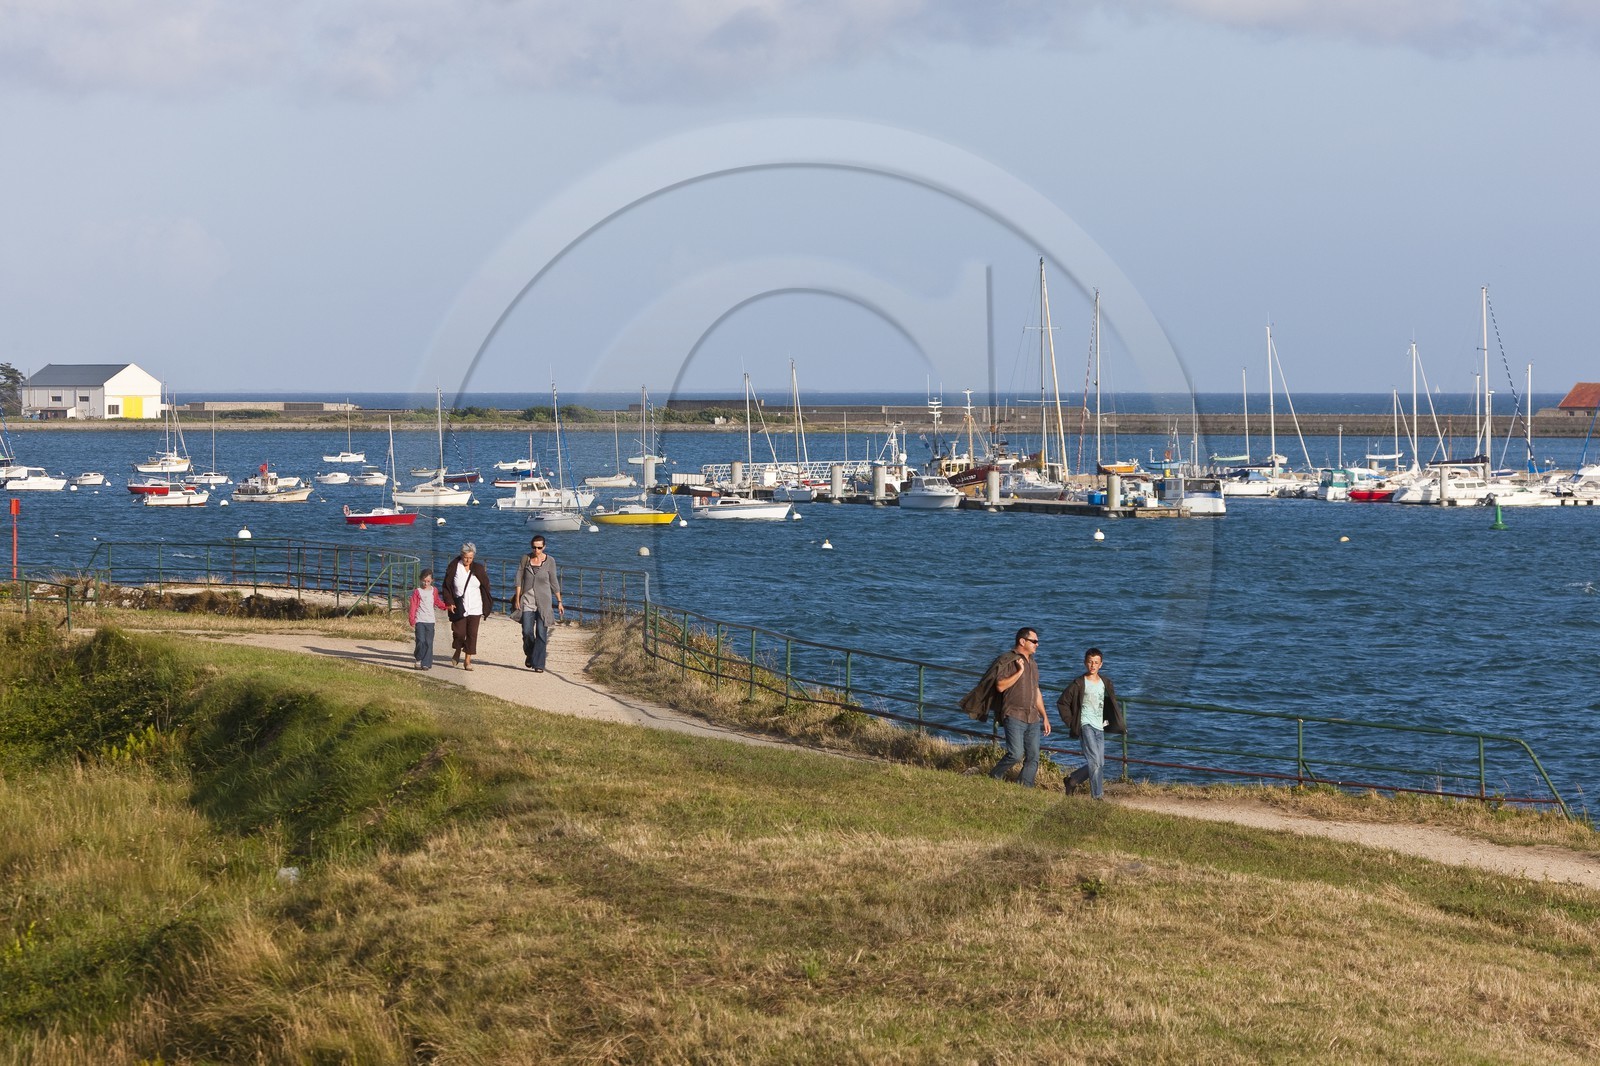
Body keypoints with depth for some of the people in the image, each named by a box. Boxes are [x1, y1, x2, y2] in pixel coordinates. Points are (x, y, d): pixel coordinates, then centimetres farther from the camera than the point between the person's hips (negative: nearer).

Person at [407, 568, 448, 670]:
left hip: (430, 620, 3)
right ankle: (418, 659, 11)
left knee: (429, 643, 2)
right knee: (421, 641, -12)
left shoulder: (434, 591, 8)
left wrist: (447, 606, 12)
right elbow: (413, 607, -4)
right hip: (420, 621, -3)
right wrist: (412, 622, -8)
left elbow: (438, 602, 26)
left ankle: (426, 663, 7)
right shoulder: (417, 591, -4)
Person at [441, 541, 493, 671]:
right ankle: (457, 650, 28)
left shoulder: (478, 568, 3)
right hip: (459, 607, -1)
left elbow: (485, 586, 9)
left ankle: (468, 660, 3)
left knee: (472, 634, -3)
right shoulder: (454, 567, -3)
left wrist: (486, 606, 5)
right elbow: (446, 586, 0)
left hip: (475, 608, 1)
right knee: (459, 632, -3)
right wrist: (449, 602, -9)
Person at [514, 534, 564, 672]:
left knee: (541, 633, -6)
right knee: (527, 632, -7)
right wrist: (517, 598, -1)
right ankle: (530, 654, 22)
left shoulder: (549, 561, -1)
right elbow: (519, 579, 5)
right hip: (528, 600, 1)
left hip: (544, 601, -1)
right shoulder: (525, 559, 2)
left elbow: (554, 582, 6)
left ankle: (538, 664, -1)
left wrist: (559, 602, 7)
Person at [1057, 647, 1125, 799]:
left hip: (1100, 728, 6)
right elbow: (1062, 703, 0)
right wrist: (1071, 722, -4)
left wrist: (1108, 720, 14)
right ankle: (1098, 796, -16)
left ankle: (1073, 779, 27)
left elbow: (1112, 703, 26)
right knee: (1095, 761, -17)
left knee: (1099, 764, 7)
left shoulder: (1106, 683, 11)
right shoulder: (1079, 684, -5)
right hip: (1086, 725, -6)